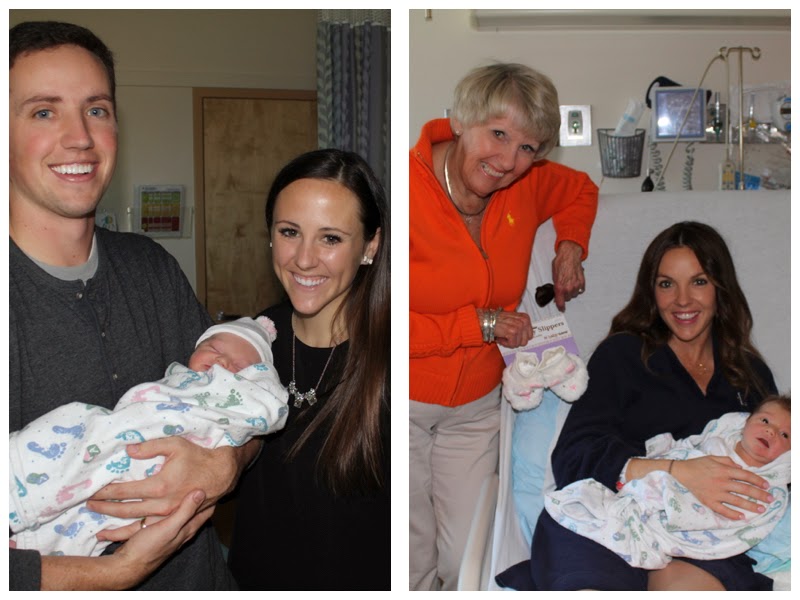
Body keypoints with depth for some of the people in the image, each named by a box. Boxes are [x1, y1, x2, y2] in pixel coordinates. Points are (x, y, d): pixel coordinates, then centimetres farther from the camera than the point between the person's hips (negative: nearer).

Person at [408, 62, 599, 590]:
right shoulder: (409, 185, -22)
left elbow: (581, 189, 20)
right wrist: (480, 324, -18)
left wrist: (570, 247, 1)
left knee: (468, 561, 7)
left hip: (476, 403, 5)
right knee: (414, 562, 3)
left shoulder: (526, 186, -5)